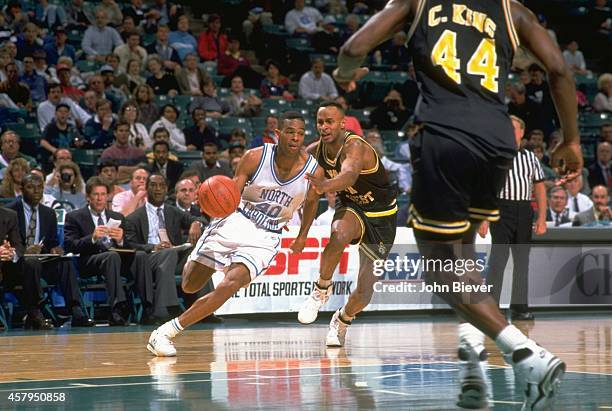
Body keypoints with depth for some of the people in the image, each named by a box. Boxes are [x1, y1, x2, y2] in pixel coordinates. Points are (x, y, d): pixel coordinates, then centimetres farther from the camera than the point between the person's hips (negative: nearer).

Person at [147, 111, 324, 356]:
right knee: (190, 286, 4)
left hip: (265, 238, 0)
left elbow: (311, 202, 14)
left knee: (230, 284, -25)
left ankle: (167, 332, -19)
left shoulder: (314, 171, -9)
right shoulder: (256, 157, -13)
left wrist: (302, 235, 14)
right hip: (236, 222, 0)